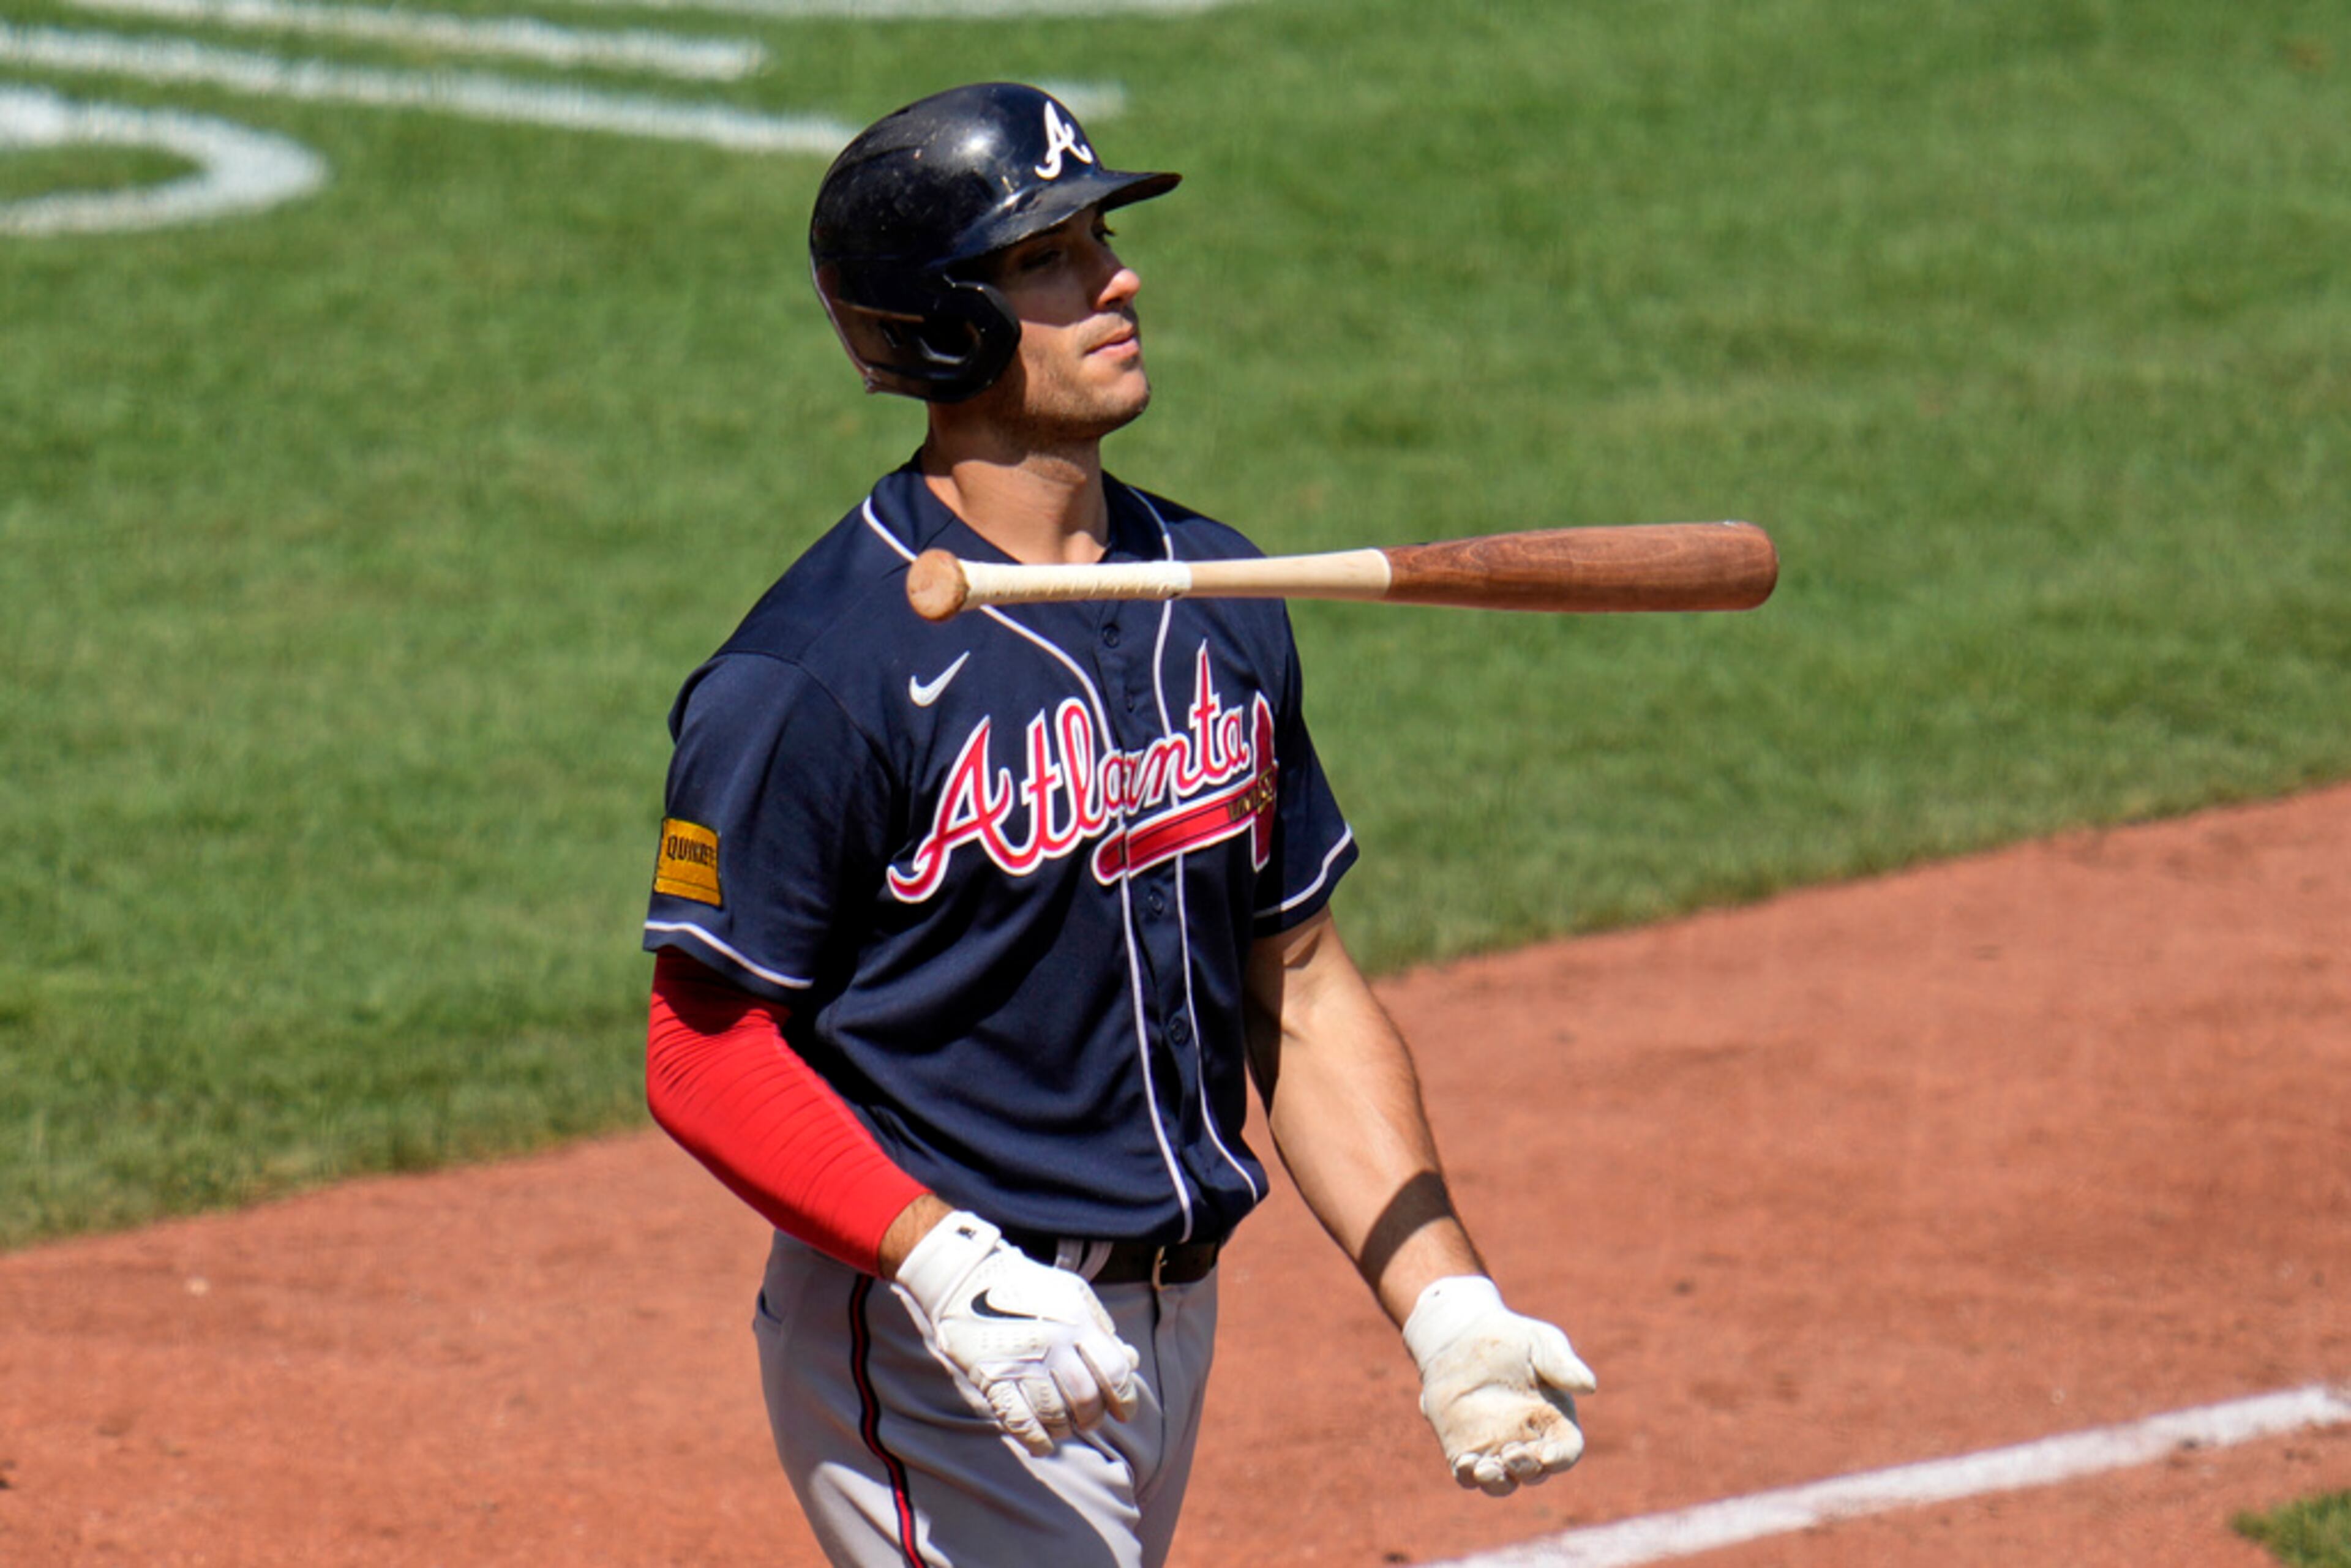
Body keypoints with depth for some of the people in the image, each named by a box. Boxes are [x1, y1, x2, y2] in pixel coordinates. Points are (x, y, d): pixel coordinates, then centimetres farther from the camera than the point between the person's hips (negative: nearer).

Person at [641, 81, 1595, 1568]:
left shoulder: (1219, 597, 8)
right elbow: (706, 1054, -15)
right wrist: (949, 1272, -26)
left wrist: (1447, 1306, 2)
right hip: (937, 1356, -7)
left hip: (1171, 1321, 7)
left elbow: (1303, 997, 12)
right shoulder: (813, 677, -15)